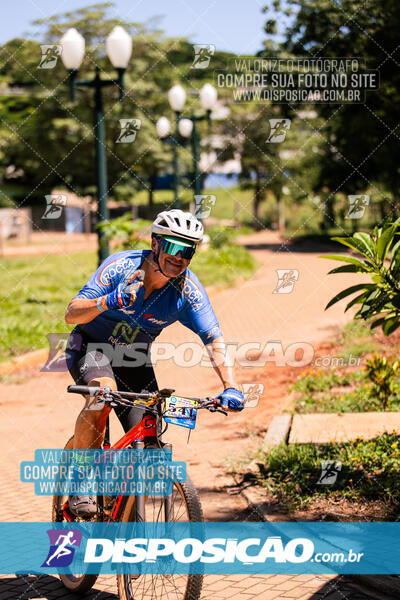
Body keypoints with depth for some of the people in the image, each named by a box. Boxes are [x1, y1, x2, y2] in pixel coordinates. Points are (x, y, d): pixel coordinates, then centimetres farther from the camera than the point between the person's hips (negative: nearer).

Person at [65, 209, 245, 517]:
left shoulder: (188, 289, -18)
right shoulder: (121, 266, -25)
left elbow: (213, 339, -20)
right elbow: (72, 314, -28)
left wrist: (230, 387, -34)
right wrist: (107, 302, -48)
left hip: (133, 357, 3)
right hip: (92, 345, -3)